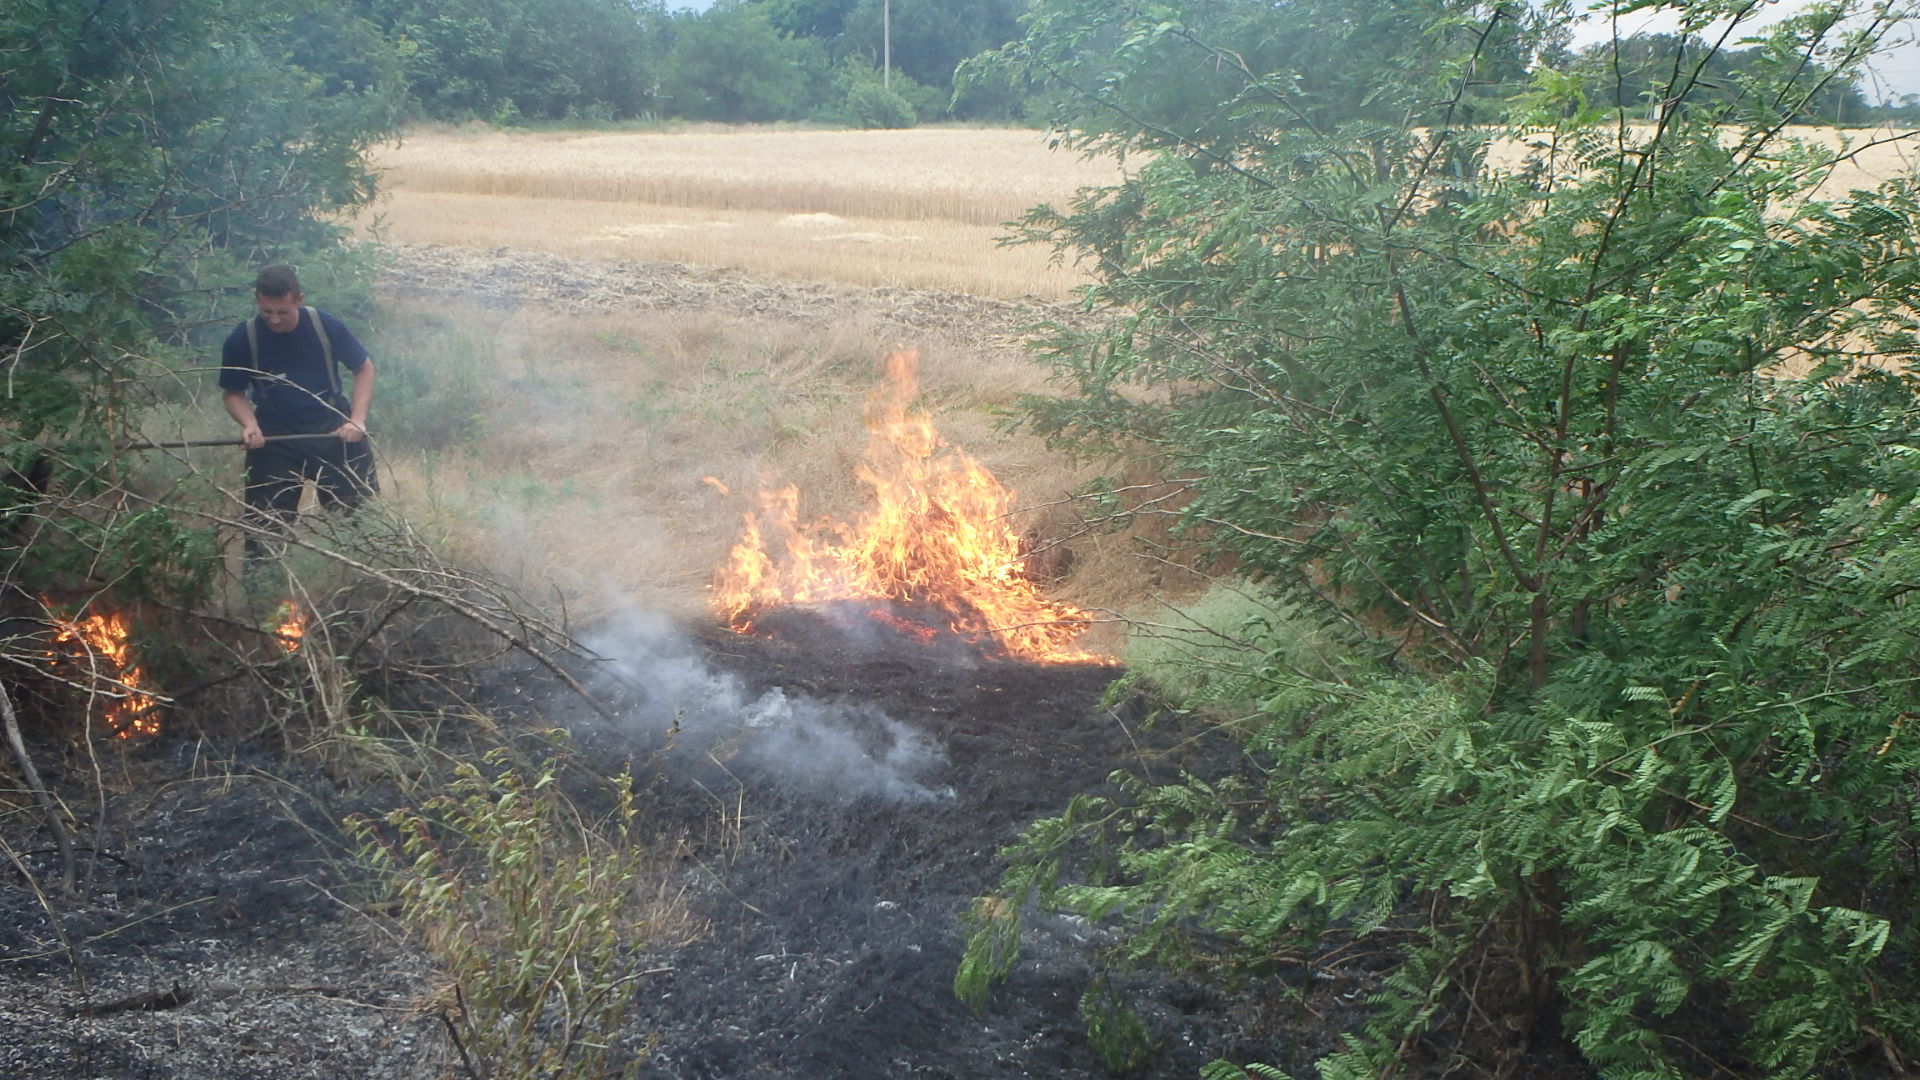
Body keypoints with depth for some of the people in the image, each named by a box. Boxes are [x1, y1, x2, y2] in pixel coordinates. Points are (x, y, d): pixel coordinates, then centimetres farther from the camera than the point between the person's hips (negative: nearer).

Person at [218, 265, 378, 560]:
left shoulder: (326, 326, -12)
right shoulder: (242, 340, -12)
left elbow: (364, 369, 0)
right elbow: (232, 393, 2)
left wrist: (357, 419, -11)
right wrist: (248, 424, -18)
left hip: (333, 431, 0)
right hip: (273, 438, 0)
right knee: (265, 524, 1)